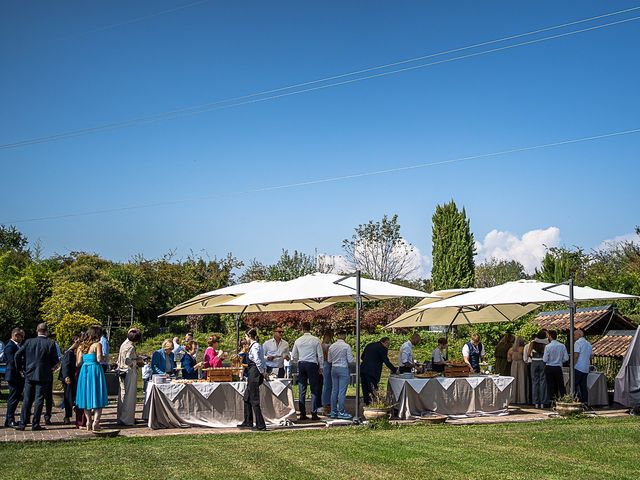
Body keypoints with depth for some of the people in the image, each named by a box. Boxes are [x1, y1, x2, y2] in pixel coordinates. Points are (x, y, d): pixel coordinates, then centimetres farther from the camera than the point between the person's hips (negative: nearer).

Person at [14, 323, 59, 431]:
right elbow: (55, 361, -7)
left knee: (27, 400, 9)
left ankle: (22, 423, 8)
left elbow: (17, 355, -3)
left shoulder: (28, 342, -1)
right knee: (39, 400, 3)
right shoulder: (50, 344, -9)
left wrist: (20, 368, 10)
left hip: (29, 375, 3)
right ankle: (35, 424, 3)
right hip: (43, 376, -3)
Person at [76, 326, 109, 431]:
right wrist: (103, 360, 5)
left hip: (84, 371, 5)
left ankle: (88, 422, 13)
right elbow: (99, 359, -16)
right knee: (97, 397, 1)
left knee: (86, 396, 12)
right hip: (95, 370, -5)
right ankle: (95, 422, -7)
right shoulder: (97, 345, -6)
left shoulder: (81, 346, 8)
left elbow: (78, 363, 5)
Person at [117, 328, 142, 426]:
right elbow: (128, 361, -29)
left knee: (122, 395, 15)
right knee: (130, 396, -2)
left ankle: (121, 418, 22)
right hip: (130, 373, -9)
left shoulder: (124, 344, 9)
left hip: (122, 373, 9)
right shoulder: (131, 347, -18)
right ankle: (127, 419, 2)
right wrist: (137, 360, -12)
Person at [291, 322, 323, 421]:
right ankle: (314, 414, -4)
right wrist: (320, 367, 9)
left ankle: (302, 413, 6)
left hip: (301, 364, 3)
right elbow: (320, 355, -2)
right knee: (314, 390, 1)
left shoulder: (298, 341, 5)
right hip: (312, 364, -3)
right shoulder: (316, 340, -3)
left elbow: (293, 356, 11)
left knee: (302, 390, 6)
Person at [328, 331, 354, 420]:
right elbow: (350, 361, -10)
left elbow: (329, 360, 11)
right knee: (342, 392, -4)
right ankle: (341, 412, -3)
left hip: (334, 368, 6)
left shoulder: (331, 346, 5)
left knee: (334, 391, 10)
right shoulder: (346, 346, -10)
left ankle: (333, 412, 14)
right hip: (343, 369, -6)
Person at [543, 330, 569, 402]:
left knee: (550, 386, 5)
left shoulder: (548, 346, -13)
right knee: (561, 385, 12)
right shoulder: (562, 346, -3)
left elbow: (545, 360, -12)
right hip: (558, 368, 2)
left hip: (549, 368, -2)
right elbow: (566, 358, -1)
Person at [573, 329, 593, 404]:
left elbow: (576, 355, -16)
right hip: (586, 369, 8)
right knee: (583, 386, 10)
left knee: (574, 385, -5)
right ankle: (585, 401, 9)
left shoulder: (578, 342, -9)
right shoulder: (588, 343, 16)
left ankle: (577, 399, -12)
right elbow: (591, 355, 19)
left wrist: (573, 365, -12)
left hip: (578, 368, -8)